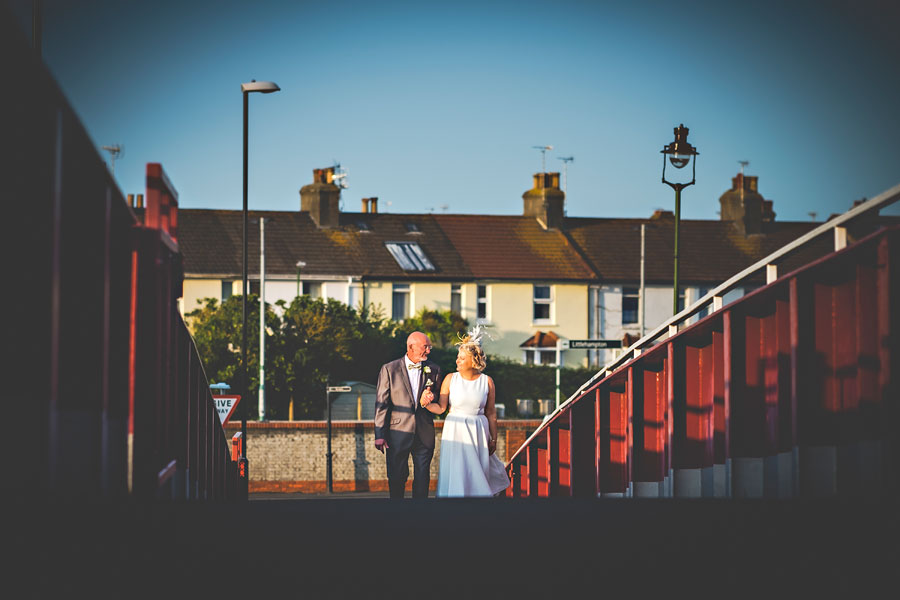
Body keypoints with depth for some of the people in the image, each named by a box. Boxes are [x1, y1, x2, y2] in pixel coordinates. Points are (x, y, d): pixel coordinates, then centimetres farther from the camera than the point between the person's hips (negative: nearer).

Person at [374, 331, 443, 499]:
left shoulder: (433, 370, 6)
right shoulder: (389, 369, -2)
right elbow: (381, 404, -2)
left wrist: (431, 396, -9)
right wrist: (379, 434, -7)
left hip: (424, 434, 2)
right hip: (398, 433, -2)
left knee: (422, 478, 7)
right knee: (397, 478, 5)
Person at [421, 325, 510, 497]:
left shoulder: (487, 381, 0)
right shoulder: (450, 379, 0)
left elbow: (491, 413, 5)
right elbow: (440, 408, -2)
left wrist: (493, 439, 7)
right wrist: (427, 404, -22)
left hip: (478, 432, 0)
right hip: (455, 431, 0)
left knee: (476, 475, 4)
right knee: (455, 475, -2)